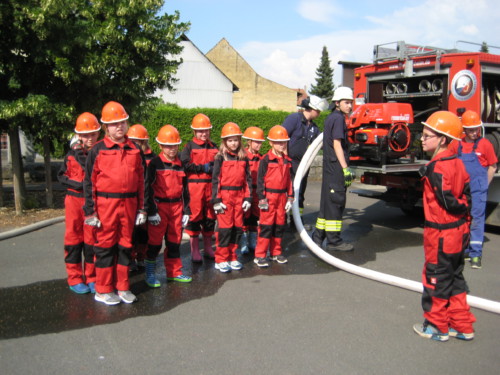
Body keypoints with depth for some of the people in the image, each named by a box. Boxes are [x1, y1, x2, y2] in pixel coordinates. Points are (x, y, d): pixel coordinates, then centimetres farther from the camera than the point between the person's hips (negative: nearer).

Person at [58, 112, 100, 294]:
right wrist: (76, 184, -11)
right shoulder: (72, 154, 2)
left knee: (92, 239, 6)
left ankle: (91, 277, 18)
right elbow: (62, 176, 5)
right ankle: (75, 278, 16)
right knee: (74, 239, 6)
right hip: (74, 200, 1)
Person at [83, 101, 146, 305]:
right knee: (105, 245, 3)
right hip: (106, 203, -3)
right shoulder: (98, 150, -1)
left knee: (125, 245, 10)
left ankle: (122, 287, 22)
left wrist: (141, 208, 8)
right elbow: (89, 181, -2)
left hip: (129, 203, 3)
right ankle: (103, 290, 15)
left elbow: (141, 180, 12)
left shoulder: (135, 150, 9)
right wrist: (90, 211, -6)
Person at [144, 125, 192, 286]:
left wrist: (186, 211, 10)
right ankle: (150, 273, 12)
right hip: (159, 206, -5)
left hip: (177, 206, 5)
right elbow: (148, 188, -8)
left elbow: (184, 189, 14)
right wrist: (151, 211, -13)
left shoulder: (180, 165, 10)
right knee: (155, 241, 0)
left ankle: (174, 272, 23)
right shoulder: (155, 163, -5)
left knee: (174, 241, 11)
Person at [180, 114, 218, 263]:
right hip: (195, 186, -4)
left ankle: (208, 248, 24)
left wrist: (214, 168, -4)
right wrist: (203, 168, -12)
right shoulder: (190, 146, 1)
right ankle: (194, 251, 9)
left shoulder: (214, 147, 13)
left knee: (210, 217, 11)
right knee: (195, 217, 0)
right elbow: (185, 165, -10)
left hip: (210, 186, 4)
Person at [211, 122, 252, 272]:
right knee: (225, 227, -4)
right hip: (225, 196, -4)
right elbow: (215, 180, -5)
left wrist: (247, 198, 6)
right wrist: (216, 200, -10)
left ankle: (232, 257, 20)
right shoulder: (220, 158, -2)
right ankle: (221, 260, 6)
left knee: (237, 227, 7)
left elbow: (247, 179, 12)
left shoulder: (243, 158, 10)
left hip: (239, 196, 4)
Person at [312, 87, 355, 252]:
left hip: (330, 167, 10)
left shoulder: (330, 118, 18)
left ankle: (318, 237, 18)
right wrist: (345, 169, -19)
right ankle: (333, 241, 0)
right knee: (336, 202, -5)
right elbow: (337, 144, -17)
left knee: (328, 201, 13)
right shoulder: (338, 118, -11)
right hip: (336, 167, -10)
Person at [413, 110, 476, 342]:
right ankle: (462, 326, 29)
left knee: (436, 280, 7)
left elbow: (448, 201, -23)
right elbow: (466, 195, 8)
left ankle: (437, 327, 21)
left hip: (440, 233, -9)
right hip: (459, 230, 9)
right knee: (454, 278, 19)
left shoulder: (436, 168, -22)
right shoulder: (457, 163, 6)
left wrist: (460, 208, -5)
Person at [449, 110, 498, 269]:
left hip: (477, 190, -4)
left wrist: (484, 185, -2)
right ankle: (464, 249, 26)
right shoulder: (456, 145, 3)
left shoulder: (485, 144, -4)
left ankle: (476, 254, 2)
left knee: (476, 220, -3)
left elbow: (492, 167, 2)